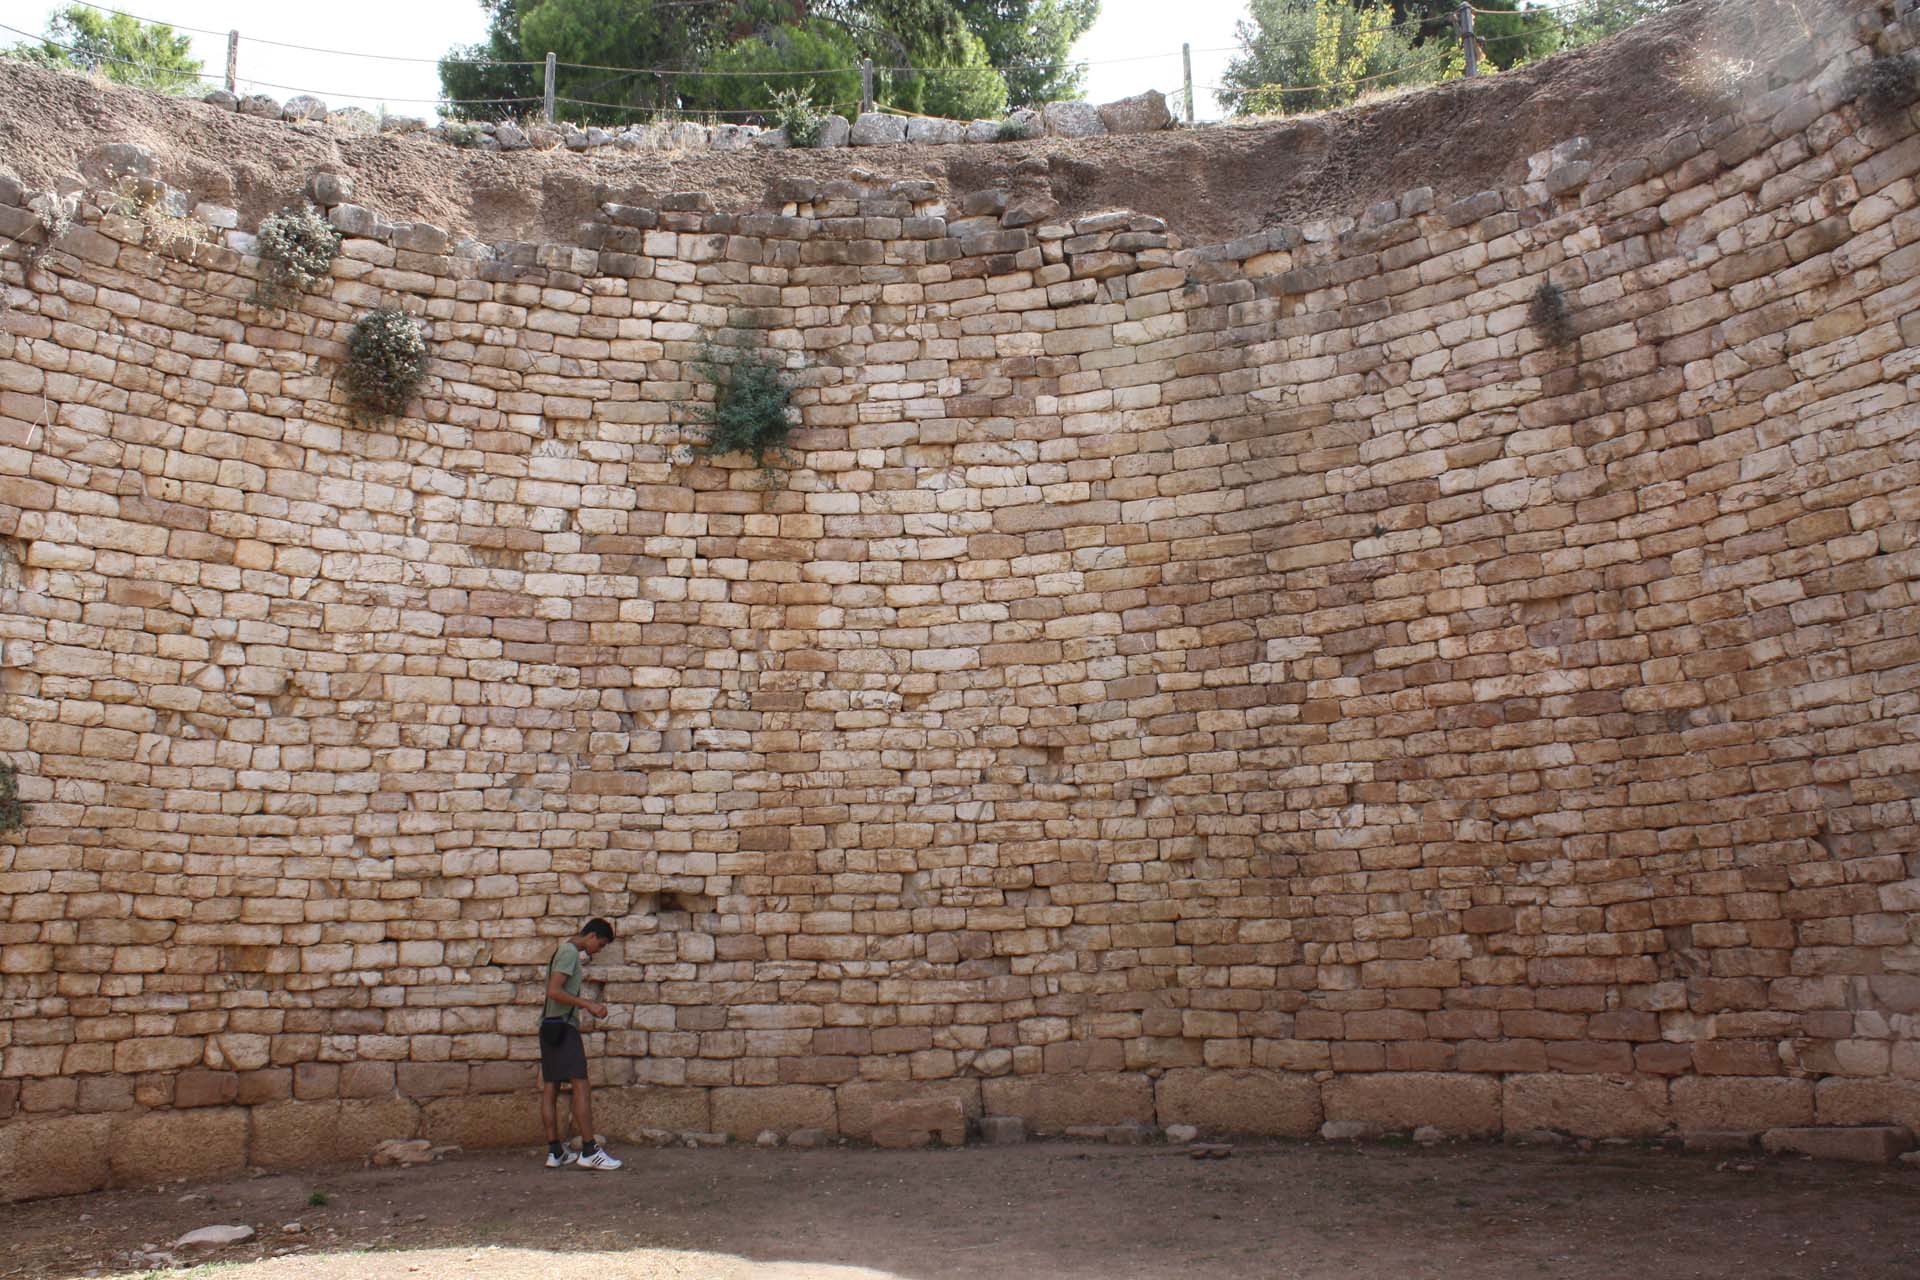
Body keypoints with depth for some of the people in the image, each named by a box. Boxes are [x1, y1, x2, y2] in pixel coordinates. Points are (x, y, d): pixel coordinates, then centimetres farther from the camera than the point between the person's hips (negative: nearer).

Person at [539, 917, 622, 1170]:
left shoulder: (564, 951, 20)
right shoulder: (570, 952, -10)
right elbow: (555, 991, -21)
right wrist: (588, 1005, -19)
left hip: (550, 1027, 11)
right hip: (563, 1025, -11)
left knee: (550, 1089, 7)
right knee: (582, 1086, -12)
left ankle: (555, 1152, 10)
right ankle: (589, 1151, -15)